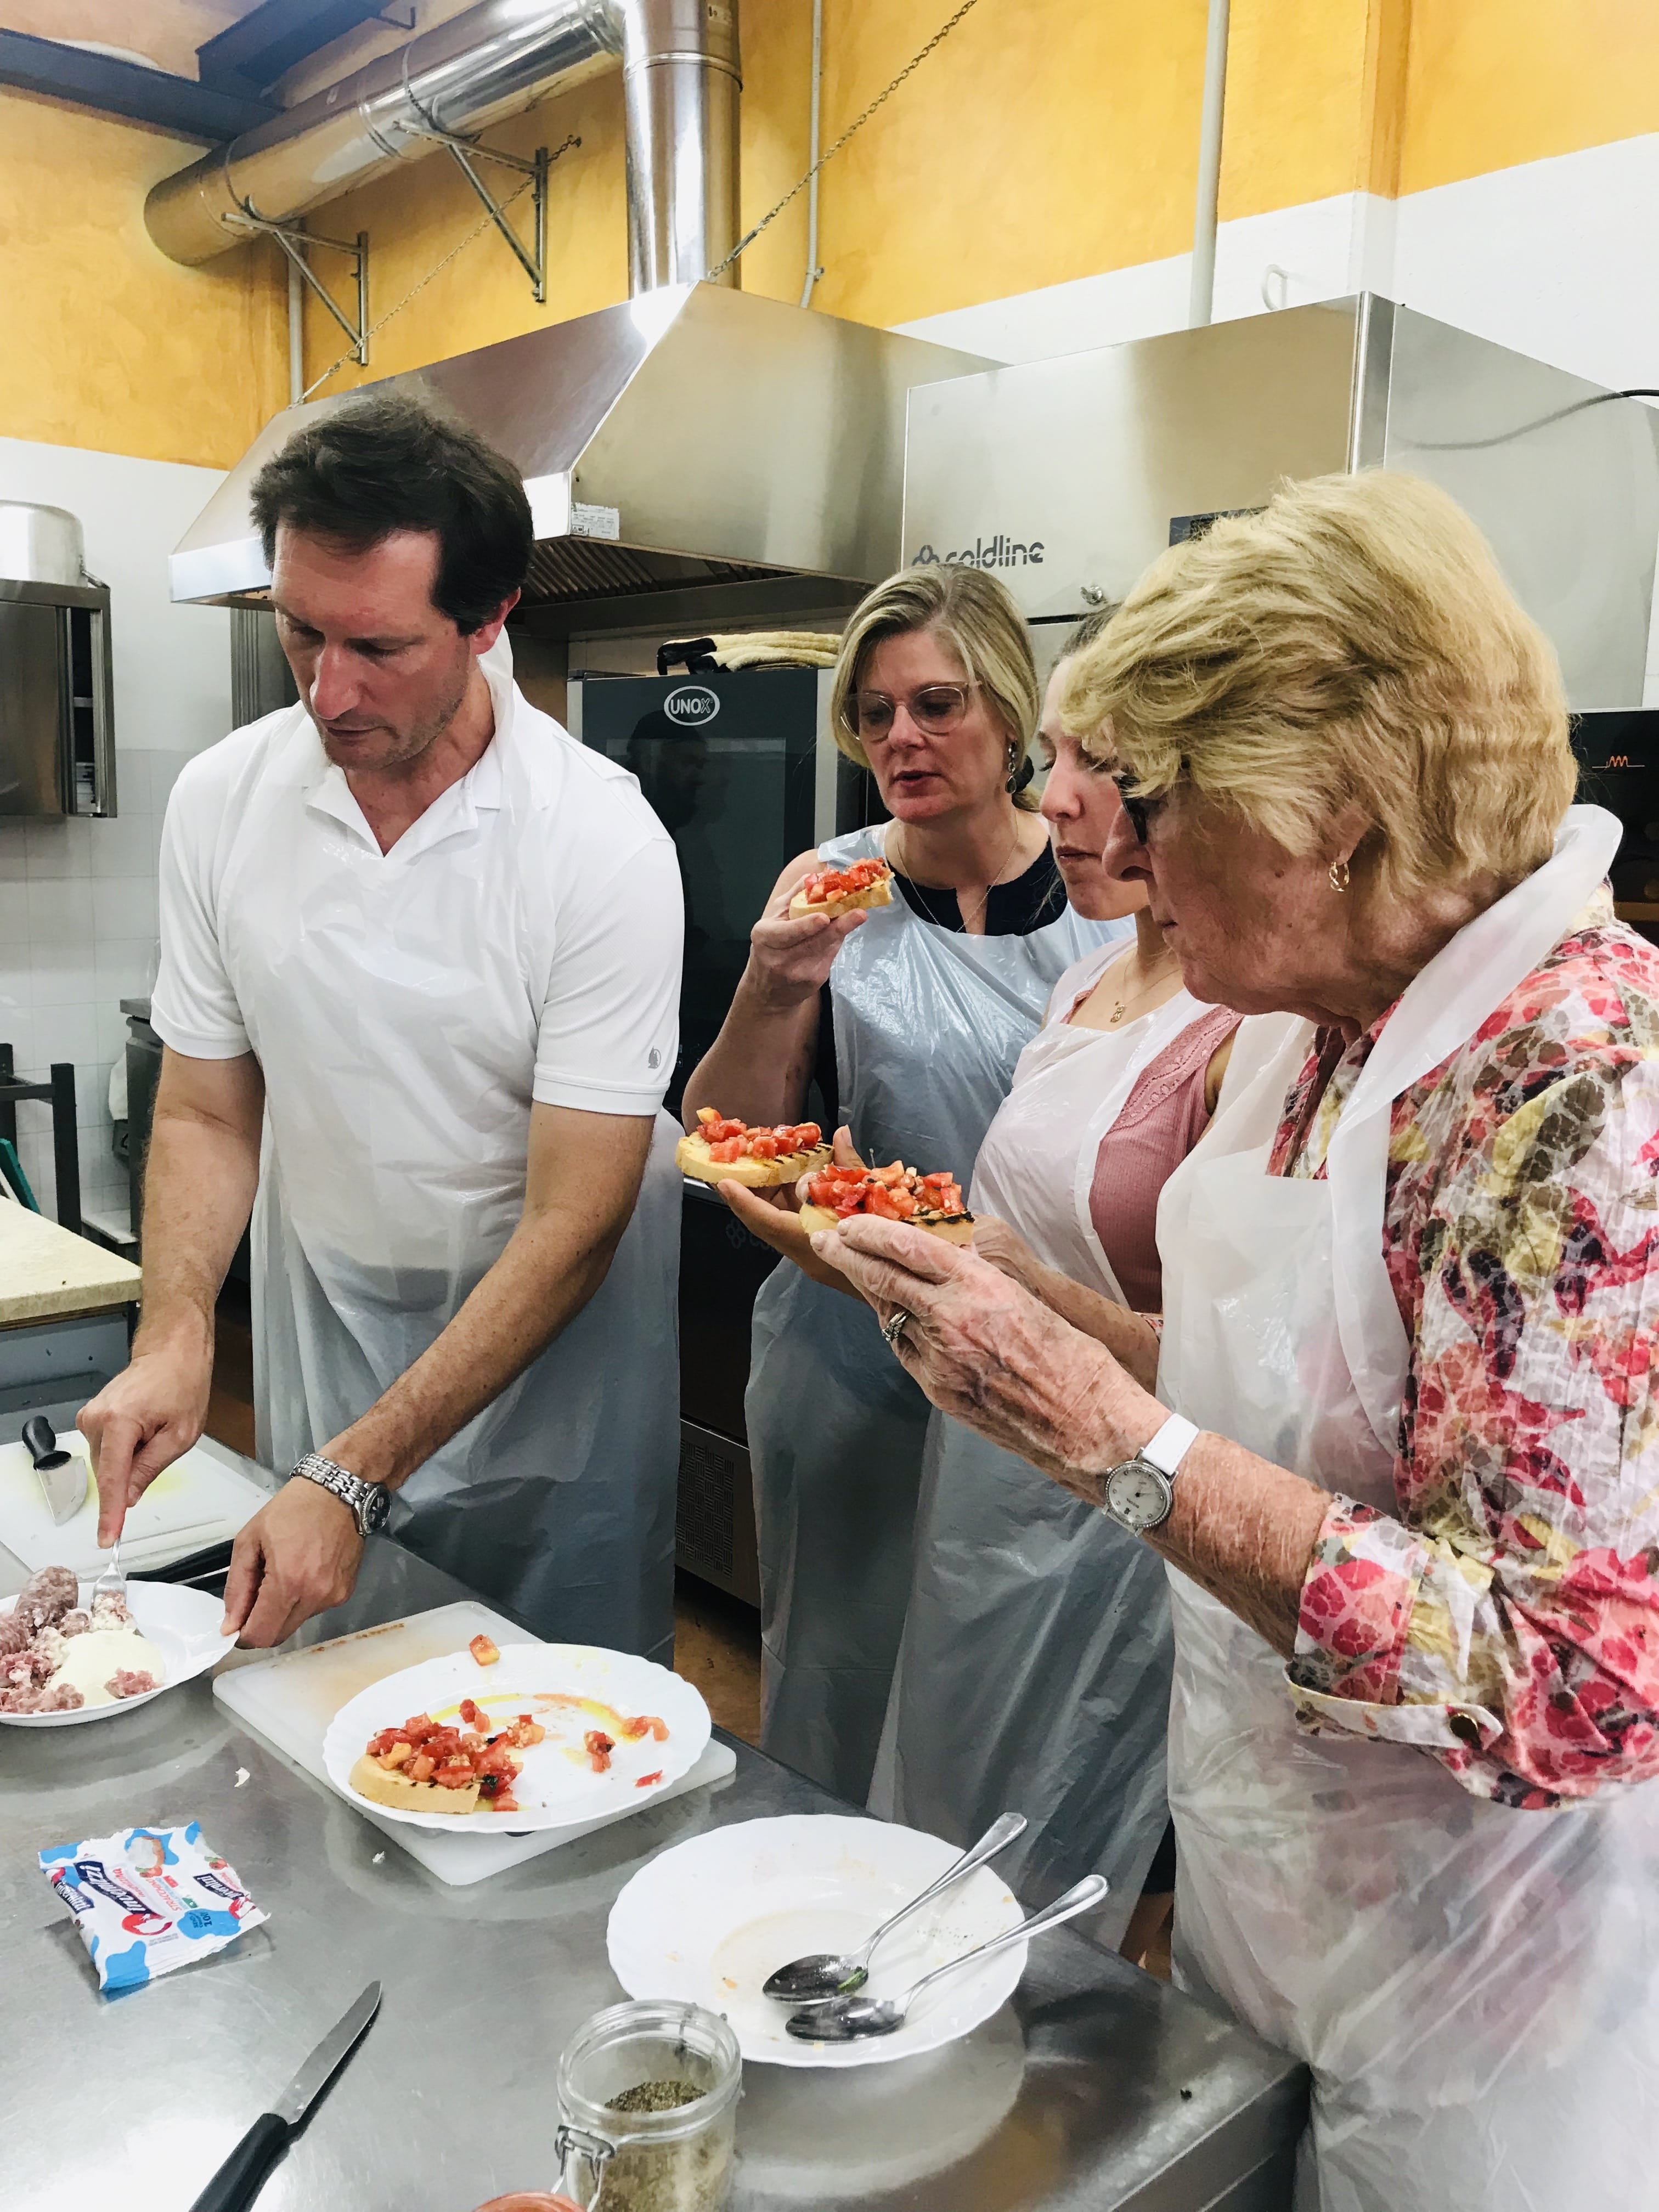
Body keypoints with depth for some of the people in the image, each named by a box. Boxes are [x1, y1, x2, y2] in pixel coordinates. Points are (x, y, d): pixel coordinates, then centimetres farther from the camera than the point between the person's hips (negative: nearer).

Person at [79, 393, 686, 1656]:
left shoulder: (603, 843, -22)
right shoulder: (221, 800, -9)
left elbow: (573, 1222, -22)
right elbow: (208, 1115, 0)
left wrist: (354, 1478, -25)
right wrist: (174, 1337, -18)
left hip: (545, 1385, -3)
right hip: (316, 1357, 4)